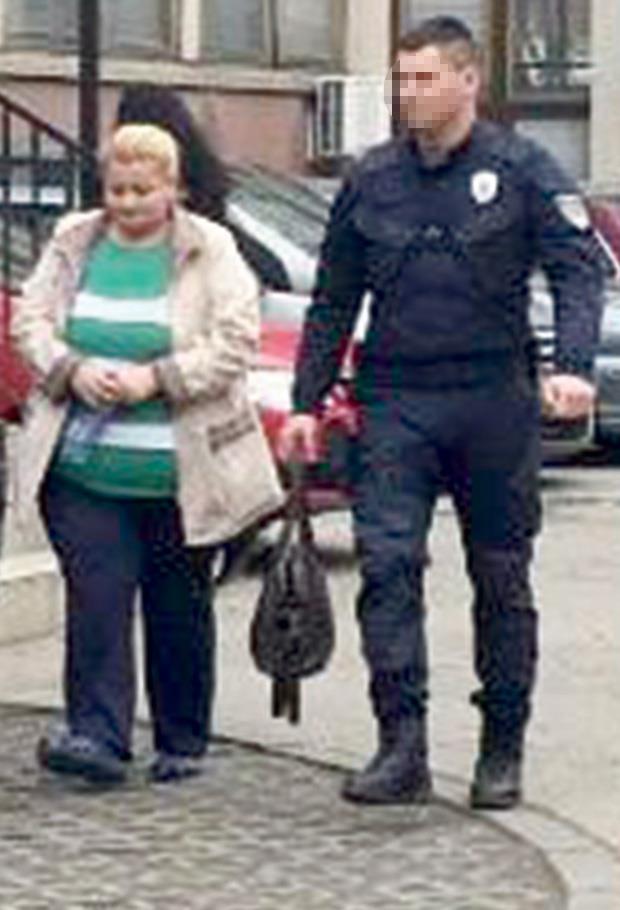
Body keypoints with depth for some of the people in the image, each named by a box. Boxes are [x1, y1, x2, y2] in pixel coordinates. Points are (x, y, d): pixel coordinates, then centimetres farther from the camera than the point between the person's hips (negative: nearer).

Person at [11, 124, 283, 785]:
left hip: (178, 475, -2)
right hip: (82, 468, 2)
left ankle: (182, 745, 17)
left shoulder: (211, 253, 0)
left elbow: (235, 342, -8)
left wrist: (156, 379, -18)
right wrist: (73, 370, -11)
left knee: (180, 610, 7)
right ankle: (96, 735, -10)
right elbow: (29, 320, 8)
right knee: (95, 598, -8)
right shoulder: (73, 244, 10)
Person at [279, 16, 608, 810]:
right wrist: (306, 405, 10)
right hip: (394, 401, 2)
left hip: (493, 400, -2)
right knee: (386, 564, -13)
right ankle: (402, 746, -14)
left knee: (502, 579, 7)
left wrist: (572, 366, -23)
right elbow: (332, 303, 14)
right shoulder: (370, 180, 8)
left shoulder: (521, 170, -1)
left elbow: (578, 270, -7)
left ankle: (502, 752, 17)